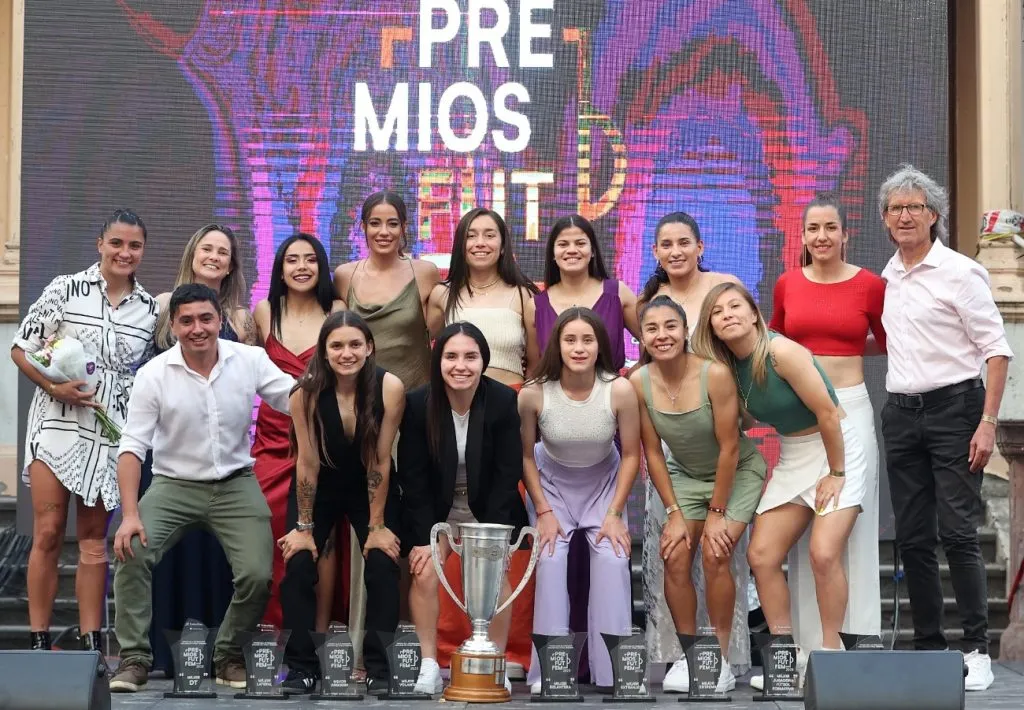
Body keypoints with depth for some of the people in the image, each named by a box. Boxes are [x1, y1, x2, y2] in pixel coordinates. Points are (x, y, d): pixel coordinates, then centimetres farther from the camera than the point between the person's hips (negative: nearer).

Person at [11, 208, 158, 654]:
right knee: (48, 533, -4)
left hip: (111, 432, 3)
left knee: (94, 538, 8)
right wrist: (54, 387, -16)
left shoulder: (150, 308, 6)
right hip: (56, 425, -2)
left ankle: (91, 642, 11)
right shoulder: (65, 290, -3)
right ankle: (39, 641, 2)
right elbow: (21, 350, -1)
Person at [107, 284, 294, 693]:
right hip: (175, 485, -1)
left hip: (236, 485, 1)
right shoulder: (154, 375, -9)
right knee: (132, 552, -24)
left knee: (257, 575, -15)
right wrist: (130, 515, -20)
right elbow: (132, 447, -10)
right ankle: (134, 658, -9)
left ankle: (229, 655, 11)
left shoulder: (250, 360, -5)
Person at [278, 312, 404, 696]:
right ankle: (301, 666, -1)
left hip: (371, 489, 0)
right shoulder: (307, 391, -24)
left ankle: (380, 667, -1)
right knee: (298, 567, -9)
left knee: (383, 568, -10)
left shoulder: (390, 388, -24)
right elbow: (307, 462, -17)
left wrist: (377, 526, -13)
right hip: (317, 489, 0)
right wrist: (304, 527, -12)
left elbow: (380, 461, -19)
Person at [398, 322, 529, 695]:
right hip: (435, 507, 0)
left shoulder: (504, 401, -18)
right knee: (424, 573, -15)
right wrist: (423, 537, -16)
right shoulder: (417, 404, -18)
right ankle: (428, 665, -6)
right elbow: (413, 477, -13)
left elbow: (508, 474, -14)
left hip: (490, 507, 0)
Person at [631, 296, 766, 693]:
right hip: (687, 475, 4)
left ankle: (720, 660, -5)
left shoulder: (715, 375, -28)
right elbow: (653, 453, -7)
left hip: (737, 472, -4)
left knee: (715, 554, -18)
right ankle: (688, 655, 4)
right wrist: (674, 513, -8)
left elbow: (729, 448, -21)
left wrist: (716, 513, -16)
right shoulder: (639, 383, -17)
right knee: (675, 555, -10)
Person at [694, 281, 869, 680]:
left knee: (823, 554, -20)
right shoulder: (728, 368, -1)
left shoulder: (781, 352, -23)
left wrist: (836, 474, -15)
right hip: (790, 458, 7)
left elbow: (828, 413, -21)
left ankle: (831, 654, -5)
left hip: (837, 449, -7)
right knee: (761, 556, -2)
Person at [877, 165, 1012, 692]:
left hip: (953, 407, -6)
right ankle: (928, 647, 13)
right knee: (912, 538, 5)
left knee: (957, 532, -10)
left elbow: (996, 349, -9)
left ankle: (977, 650, -3)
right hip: (900, 412, 6)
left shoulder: (959, 272, -7)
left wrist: (988, 422, -16)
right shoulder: (887, 278, 12)